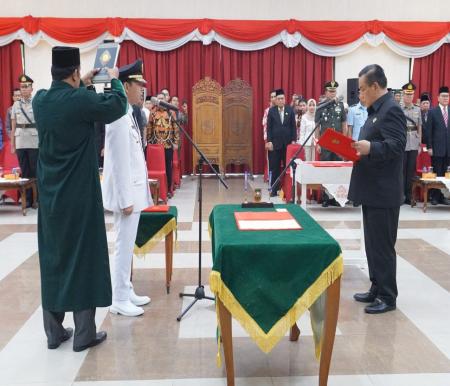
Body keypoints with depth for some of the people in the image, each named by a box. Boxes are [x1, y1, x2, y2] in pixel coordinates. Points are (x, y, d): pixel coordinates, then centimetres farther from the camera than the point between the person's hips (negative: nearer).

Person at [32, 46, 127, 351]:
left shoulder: (40, 100, 2)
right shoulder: (82, 100, -16)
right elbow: (118, 106, -3)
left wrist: (83, 86, 28)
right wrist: (114, 79, 12)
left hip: (50, 196, 6)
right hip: (80, 196, -6)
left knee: (53, 258, 12)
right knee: (83, 258, 3)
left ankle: (54, 332, 20)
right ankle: (84, 334, 10)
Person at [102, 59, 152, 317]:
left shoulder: (129, 113, 12)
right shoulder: (119, 115, -18)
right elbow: (119, 161, -21)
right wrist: (125, 199, -21)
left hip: (133, 188, 10)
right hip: (126, 191, -10)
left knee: (128, 244, 15)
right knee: (124, 245, -2)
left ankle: (126, 292, 26)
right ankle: (119, 300, 8)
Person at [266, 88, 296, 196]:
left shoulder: (290, 110, 4)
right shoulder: (271, 110, 3)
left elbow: (293, 126, 4)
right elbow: (269, 127, 1)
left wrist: (293, 140, -3)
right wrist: (269, 141, -6)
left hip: (288, 143, 1)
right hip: (275, 143, 0)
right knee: (275, 167, 2)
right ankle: (274, 189, 9)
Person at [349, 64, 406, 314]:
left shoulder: (392, 109, -15)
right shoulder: (377, 110, 16)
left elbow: (397, 146, -25)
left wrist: (370, 148, -39)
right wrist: (358, 149, 8)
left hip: (384, 192, -10)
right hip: (372, 190, 10)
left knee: (383, 245, -2)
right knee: (373, 244, 15)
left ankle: (388, 297, 8)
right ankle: (377, 289, 25)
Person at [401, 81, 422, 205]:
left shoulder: (418, 110, 10)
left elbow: (419, 128, 13)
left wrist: (420, 144, 9)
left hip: (414, 145, 3)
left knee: (411, 170, 6)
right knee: (401, 170, 0)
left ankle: (409, 195, 14)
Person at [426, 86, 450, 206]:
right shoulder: (432, 112, 2)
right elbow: (429, 131, -1)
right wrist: (429, 147, -7)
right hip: (437, 148, -3)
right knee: (436, 173, 1)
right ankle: (434, 196, 9)